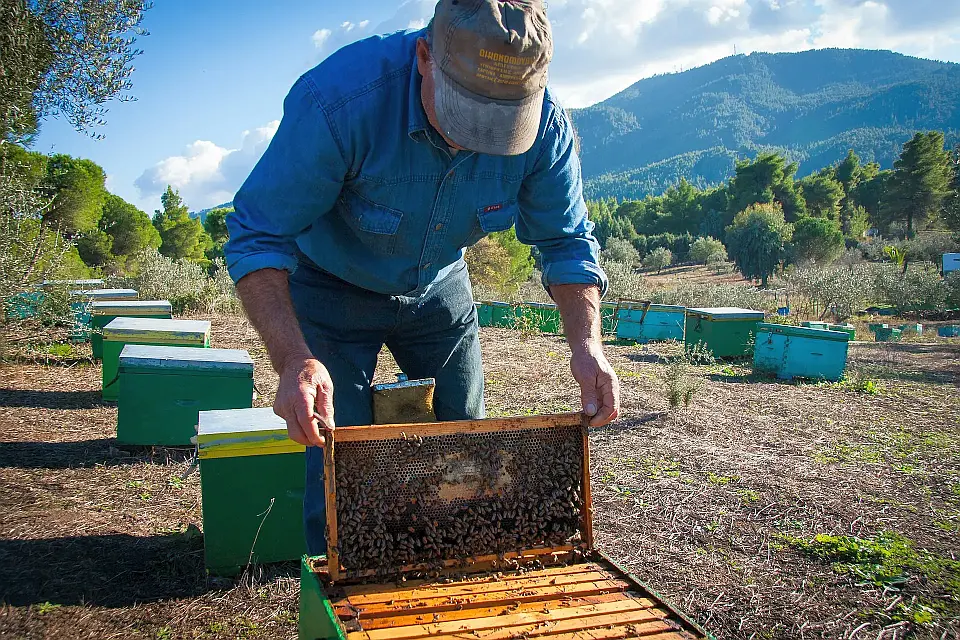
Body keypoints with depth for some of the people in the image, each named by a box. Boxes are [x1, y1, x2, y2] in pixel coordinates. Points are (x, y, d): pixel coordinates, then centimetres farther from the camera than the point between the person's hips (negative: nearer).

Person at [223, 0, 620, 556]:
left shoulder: (544, 122, -24)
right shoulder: (338, 99, -37)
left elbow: (567, 241, -12)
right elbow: (258, 237, -32)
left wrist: (587, 344, -28)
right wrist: (294, 358, -46)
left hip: (439, 288, 4)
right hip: (334, 288, -3)